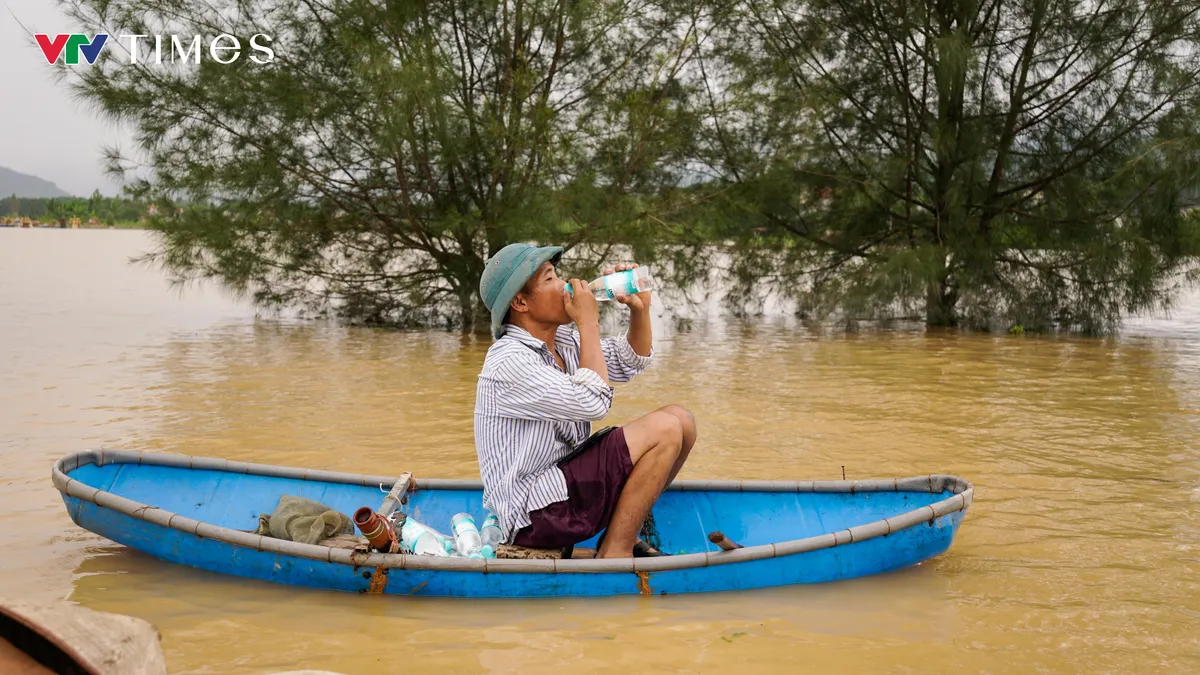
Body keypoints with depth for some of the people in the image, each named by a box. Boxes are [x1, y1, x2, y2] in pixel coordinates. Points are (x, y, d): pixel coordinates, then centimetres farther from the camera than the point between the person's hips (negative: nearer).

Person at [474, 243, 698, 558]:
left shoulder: (562, 341, 10)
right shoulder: (509, 363, -19)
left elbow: (631, 361, 20)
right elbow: (592, 402, -23)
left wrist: (640, 308, 2)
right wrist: (589, 323, -15)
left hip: (564, 479, 10)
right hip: (535, 514, -10)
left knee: (681, 421, 5)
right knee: (663, 429, -18)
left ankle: (624, 534, 8)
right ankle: (614, 553, -10)